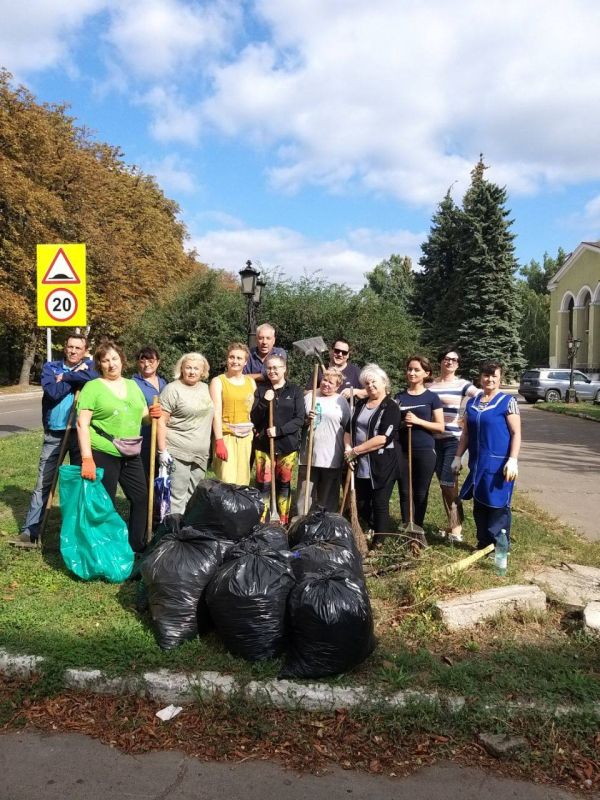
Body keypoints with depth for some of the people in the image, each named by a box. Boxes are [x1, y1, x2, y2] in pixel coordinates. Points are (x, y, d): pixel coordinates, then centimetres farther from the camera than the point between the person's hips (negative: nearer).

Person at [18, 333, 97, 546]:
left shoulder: (89, 366, 4)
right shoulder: (50, 367, 3)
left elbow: (92, 380, -22)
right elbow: (53, 392, -16)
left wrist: (65, 378, -15)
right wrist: (75, 379, -12)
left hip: (80, 433, 0)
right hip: (54, 434, 0)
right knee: (43, 484, 2)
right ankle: (30, 531, 7)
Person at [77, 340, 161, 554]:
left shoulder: (132, 385, 12)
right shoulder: (92, 387, -7)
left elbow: (141, 417, 20)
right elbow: (82, 423, -14)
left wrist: (152, 414, -4)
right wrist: (87, 458, -23)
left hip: (131, 454, 6)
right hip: (102, 454, -6)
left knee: (142, 497, 10)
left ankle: (138, 547, 25)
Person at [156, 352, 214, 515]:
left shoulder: (205, 388, 13)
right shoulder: (172, 389, -7)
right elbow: (161, 422, -10)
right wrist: (162, 451, -15)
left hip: (201, 453, 7)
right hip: (177, 453, -6)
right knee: (177, 496, -7)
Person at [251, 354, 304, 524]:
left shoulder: (295, 391, 5)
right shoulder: (261, 390, 7)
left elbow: (299, 419, -2)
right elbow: (254, 419, 2)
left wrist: (279, 430, -14)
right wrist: (264, 402, -14)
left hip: (287, 445, 0)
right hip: (263, 444, 0)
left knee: (284, 484, 8)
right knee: (263, 485, -2)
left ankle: (284, 522, 17)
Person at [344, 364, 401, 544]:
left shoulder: (391, 407, -10)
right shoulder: (360, 404, 12)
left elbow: (382, 438, -20)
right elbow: (349, 430, 14)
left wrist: (356, 450, -16)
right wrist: (348, 449, -5)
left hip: (382, 465, -6)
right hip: (361, 466, 7)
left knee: (380, 505, 2)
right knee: (362, 505, 14)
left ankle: (379, 544, 15)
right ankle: (378, 531, 36)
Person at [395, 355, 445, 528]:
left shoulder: (432, 397, -1)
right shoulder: (399, 396, 7)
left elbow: (440, 427, -4)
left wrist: (418, 421, -16)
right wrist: (402, 423, -10)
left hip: (425, 451, -2)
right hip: (403, 451, 2)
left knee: (421, 494, 7)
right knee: (405, 492, 6)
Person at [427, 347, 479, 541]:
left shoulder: (463, 384, -4)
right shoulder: (430, 386, 9)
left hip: (454, 439, -4)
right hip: (434, 439, 5)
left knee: (448, 482, -9)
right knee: (443, 484, 10)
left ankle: (457, 526, 4)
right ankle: (452, 523, 22)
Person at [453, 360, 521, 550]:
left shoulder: (508, 402, -5)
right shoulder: (472, 403, 10)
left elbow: (516, 433, -8)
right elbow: (466, 433, 15)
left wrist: (512, 460, -16)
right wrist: (458, 457, 12)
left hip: (498, 464, -5)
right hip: (477, 464, 5)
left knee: (498, 506, -1)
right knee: (479, 506, 12)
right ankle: (483, 545, 24)